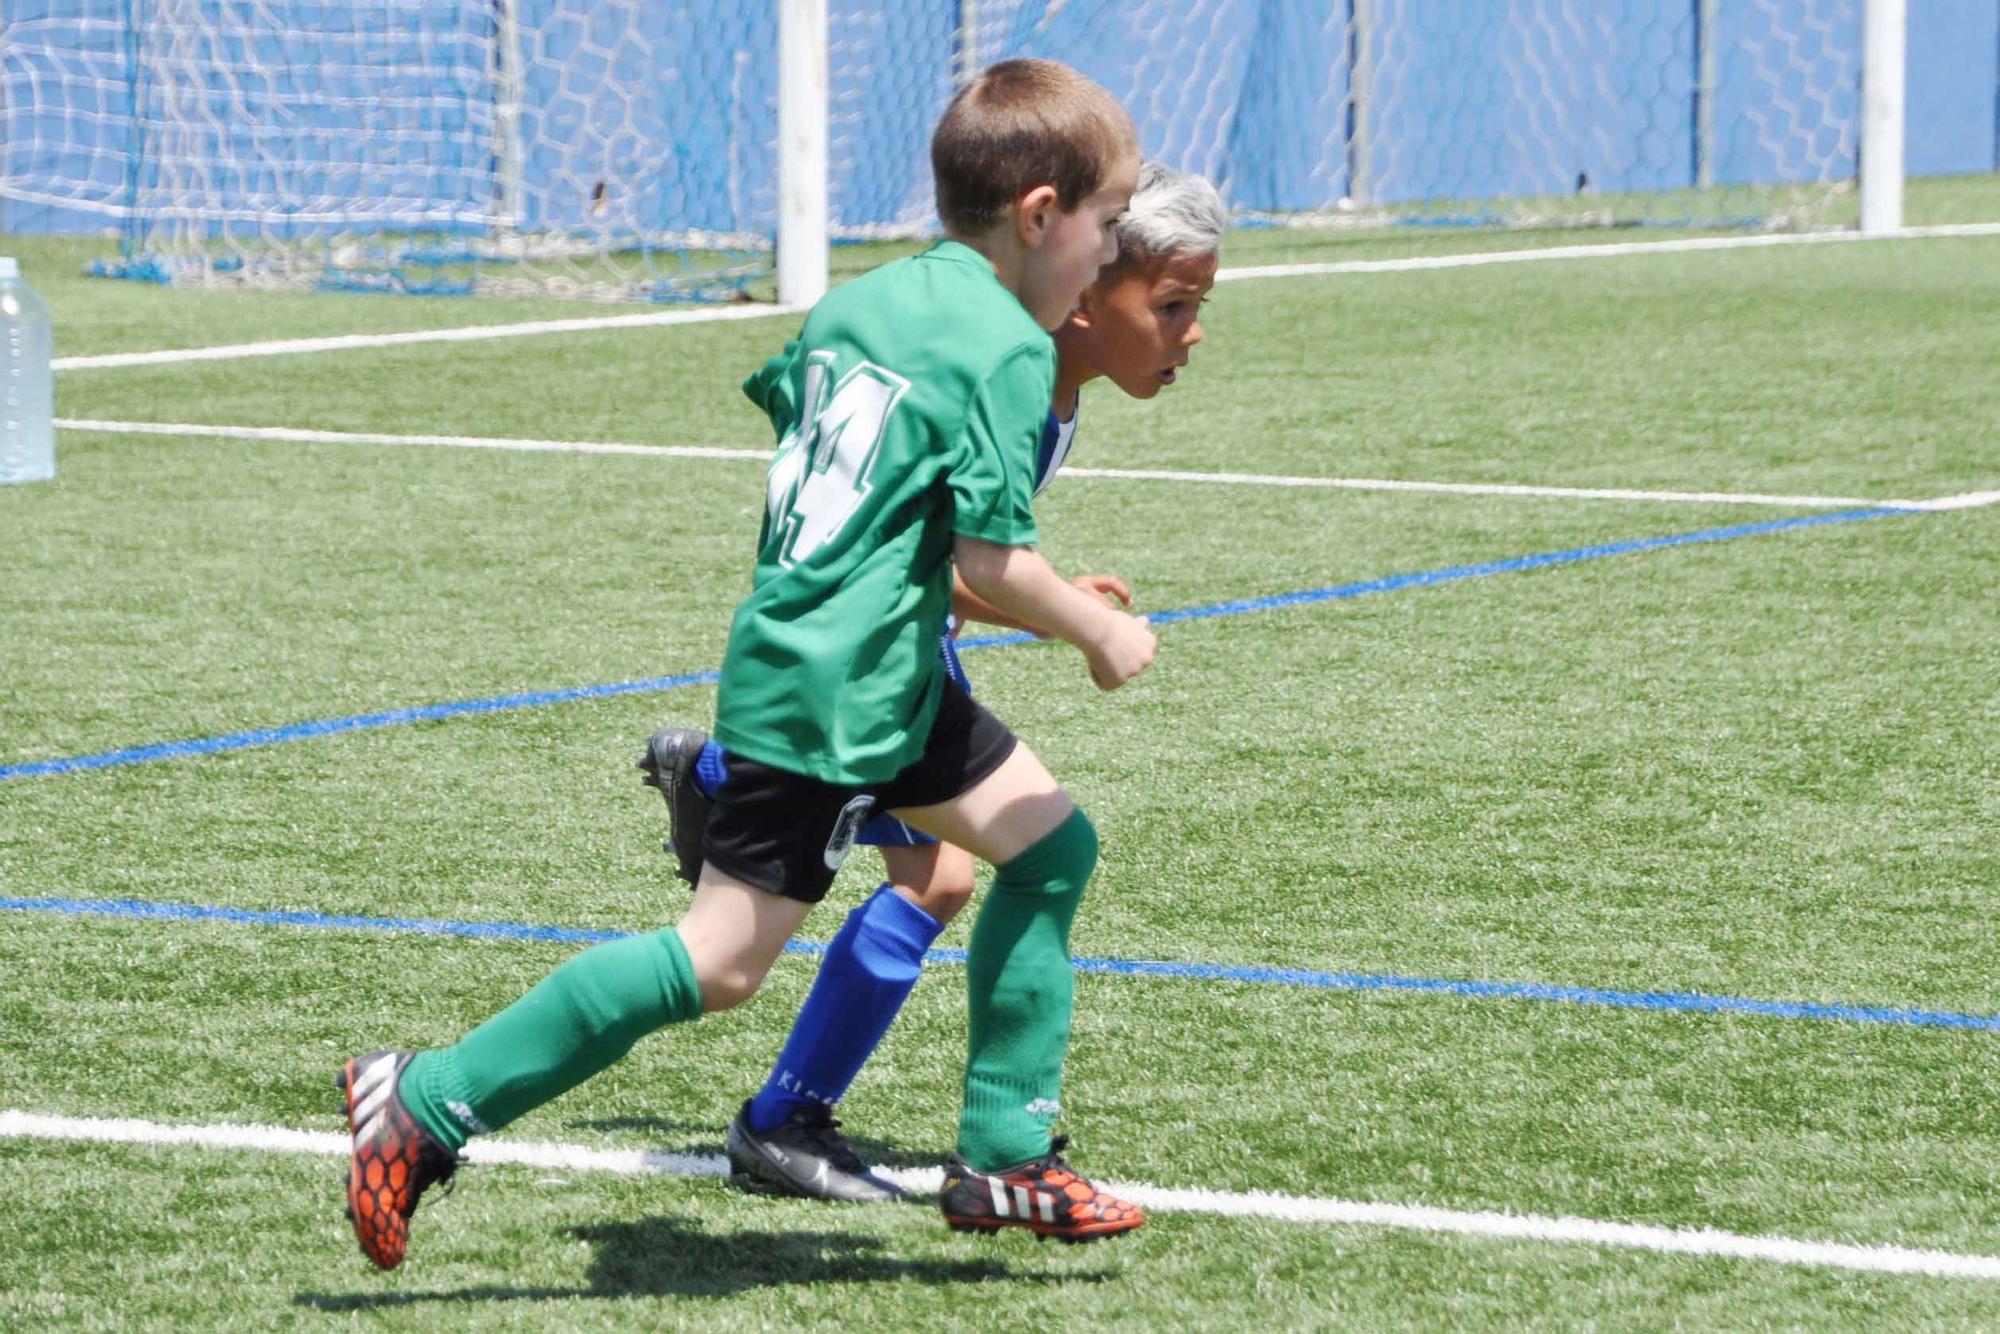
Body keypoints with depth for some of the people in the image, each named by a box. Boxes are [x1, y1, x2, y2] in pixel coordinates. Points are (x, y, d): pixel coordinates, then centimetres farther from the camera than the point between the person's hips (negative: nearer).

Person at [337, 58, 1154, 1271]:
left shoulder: (863, 299, 11)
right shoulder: (1011, 350, -14)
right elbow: (993, 556, -18)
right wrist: (1101, 632, -2)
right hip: (832, 700, -10)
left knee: (1053, 845, 16)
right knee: (721, 961, -9)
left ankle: (1006, 1159, 18)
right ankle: (428, 1102, -8)